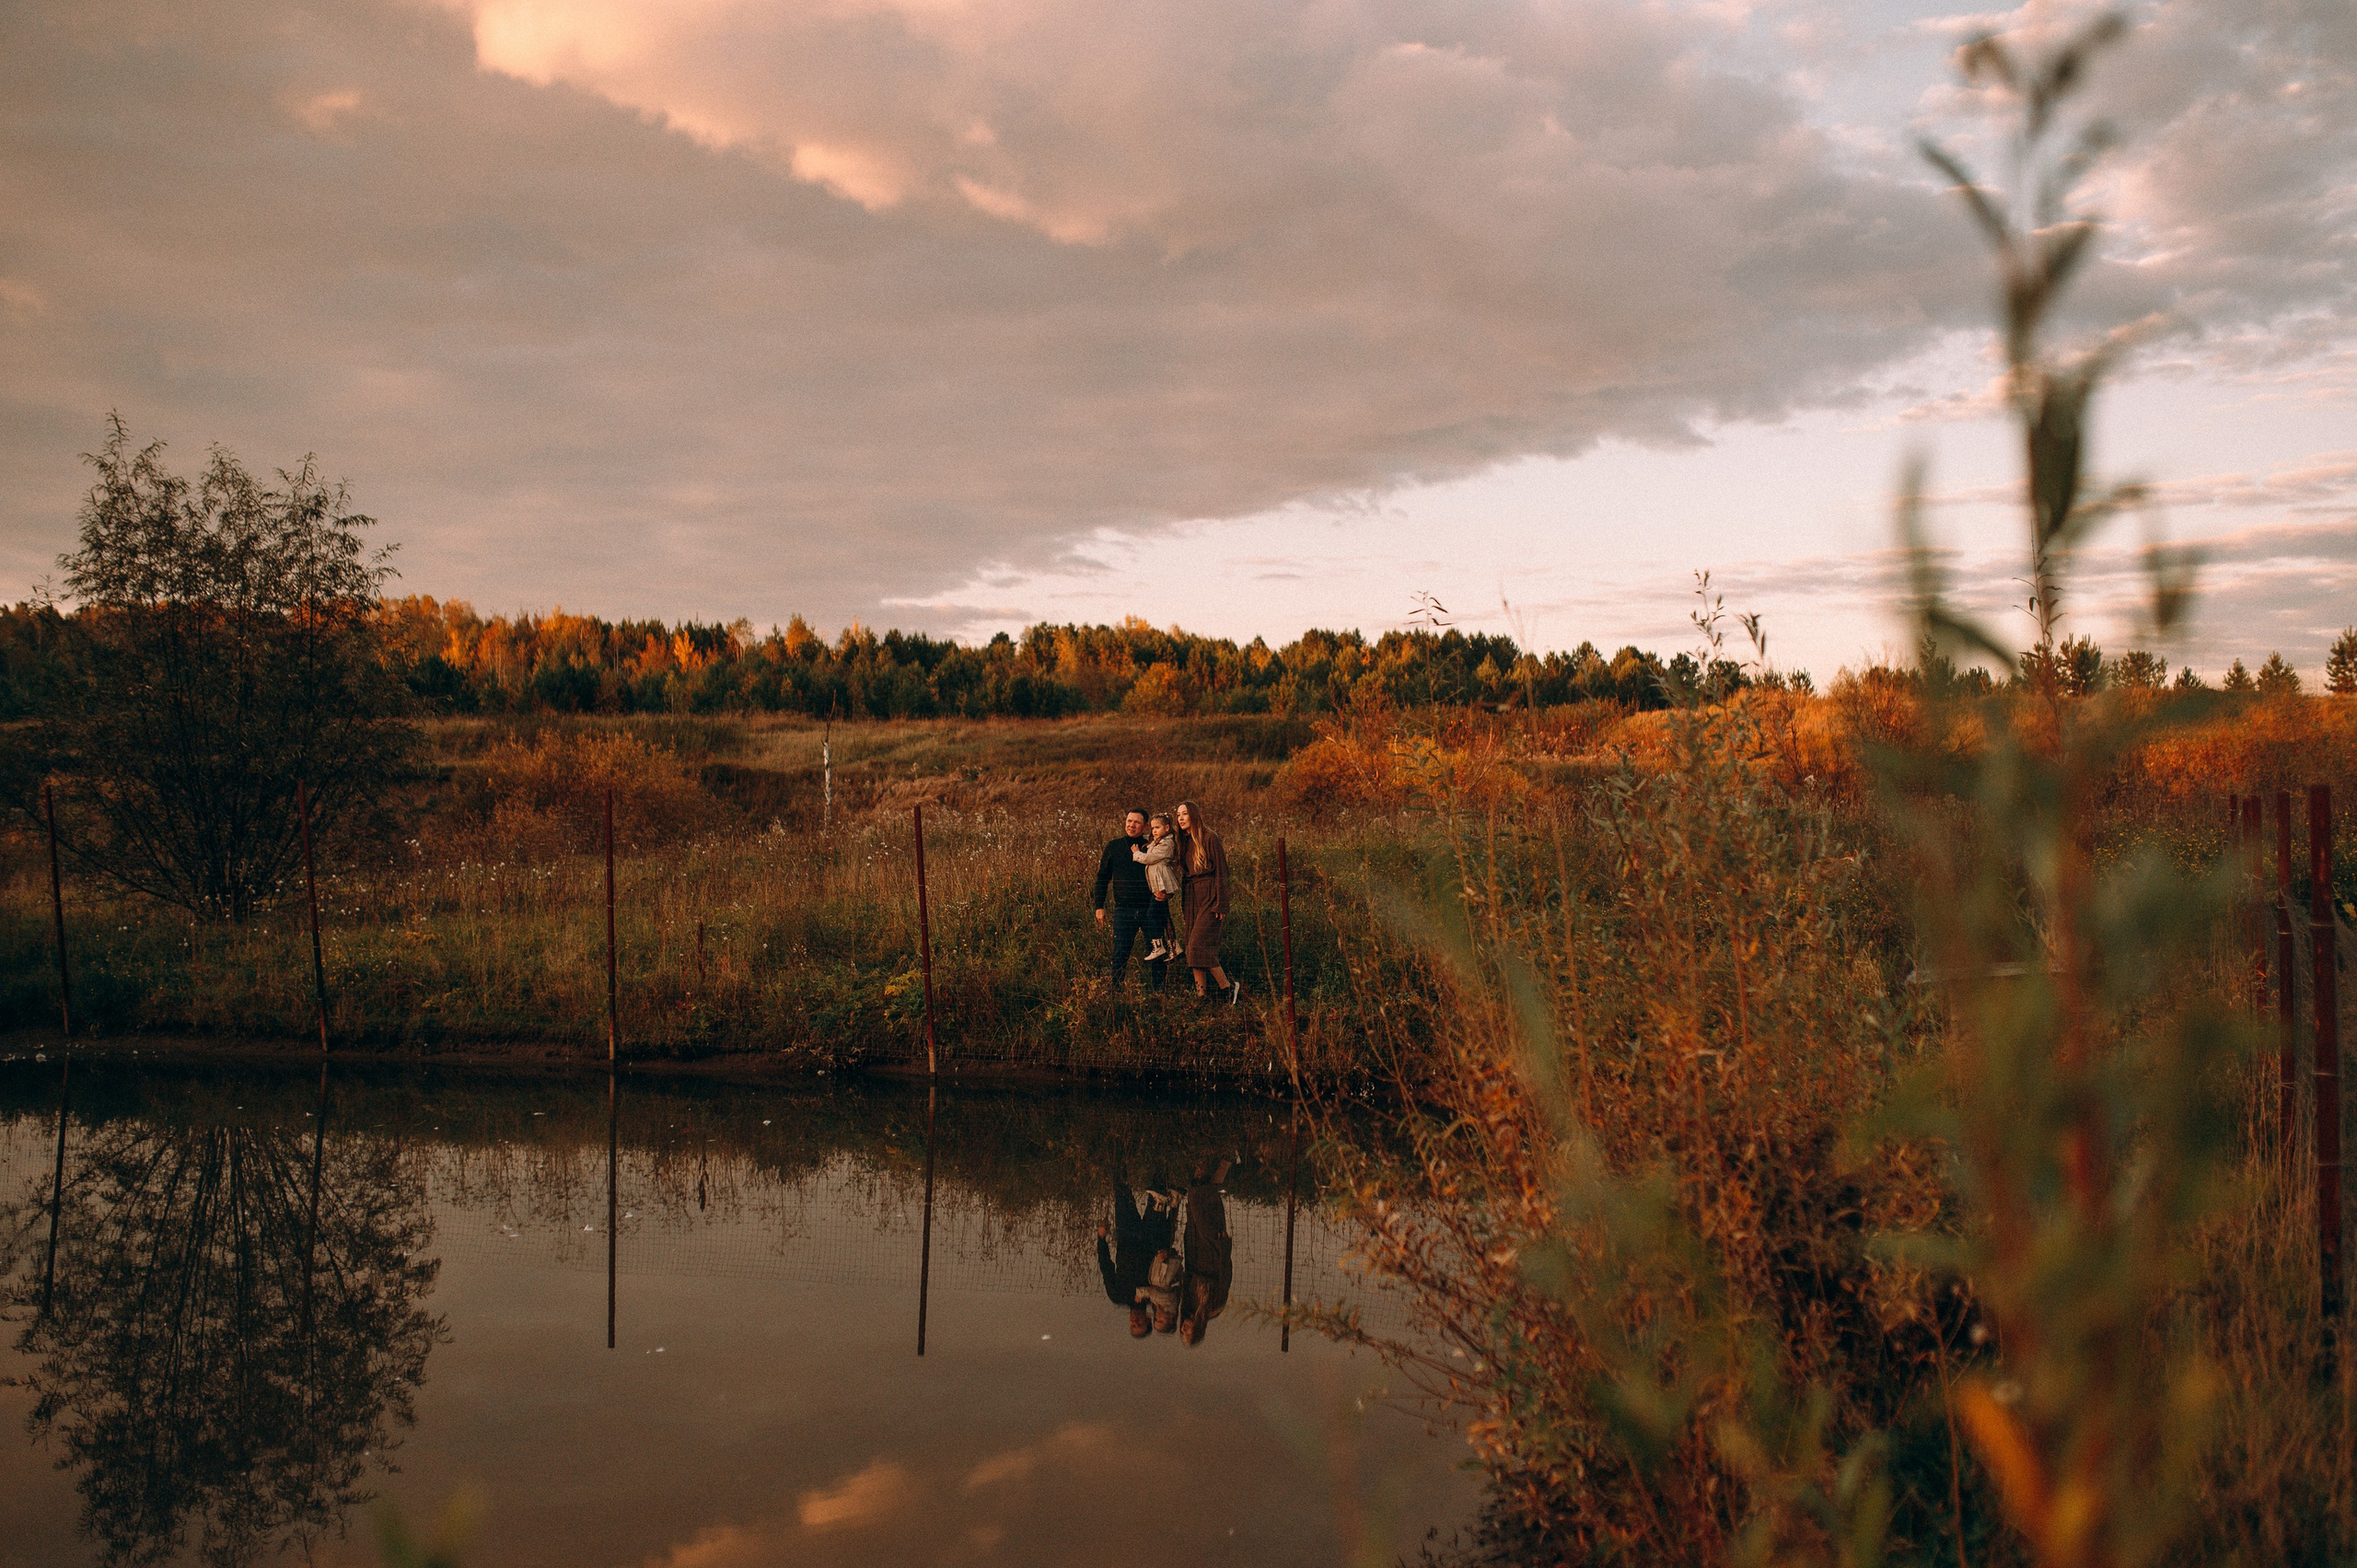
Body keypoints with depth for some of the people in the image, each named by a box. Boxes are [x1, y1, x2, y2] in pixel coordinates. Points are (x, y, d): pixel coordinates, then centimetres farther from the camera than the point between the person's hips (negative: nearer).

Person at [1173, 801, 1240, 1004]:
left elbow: (1221, 872, -11)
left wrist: (1221, 905, -15)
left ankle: (1227, 986, -5)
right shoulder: (1185, 842, 13)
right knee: (1193, 946, 4)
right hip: (1192, 896, 8)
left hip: (1209, 895, -8)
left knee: (1199, 945, -15)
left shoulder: (1210, 838, -9)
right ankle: (1201, 991, 6)